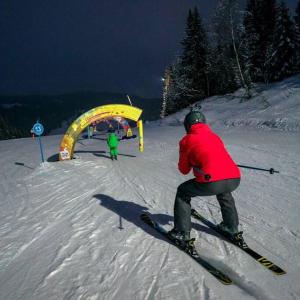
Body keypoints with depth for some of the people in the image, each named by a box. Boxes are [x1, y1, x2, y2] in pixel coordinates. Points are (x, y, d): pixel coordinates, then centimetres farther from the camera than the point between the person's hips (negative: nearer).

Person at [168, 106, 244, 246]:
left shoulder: (187, 140, 10)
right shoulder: (215, 136, 24)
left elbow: (184, 170, 18)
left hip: (212, 183, -5)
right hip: (234, 180, 6)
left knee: (183, 193, 20)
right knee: (223, 193, 39)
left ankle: (182, 233, 19)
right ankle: (231, 229, 44)